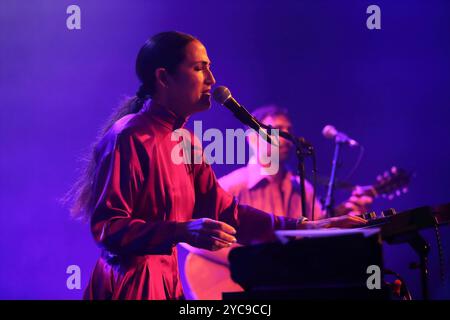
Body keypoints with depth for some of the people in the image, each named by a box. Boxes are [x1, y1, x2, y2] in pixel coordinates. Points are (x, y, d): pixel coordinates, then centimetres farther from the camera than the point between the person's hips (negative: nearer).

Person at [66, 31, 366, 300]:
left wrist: (306, 227, 0)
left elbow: (224, 212, 7)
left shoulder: (184, 143, 12)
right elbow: (106, 228, -21)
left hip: (166, 281, 9)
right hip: (129, 285, -9)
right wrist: (182, 232, -33)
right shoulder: (129, 138, -16)